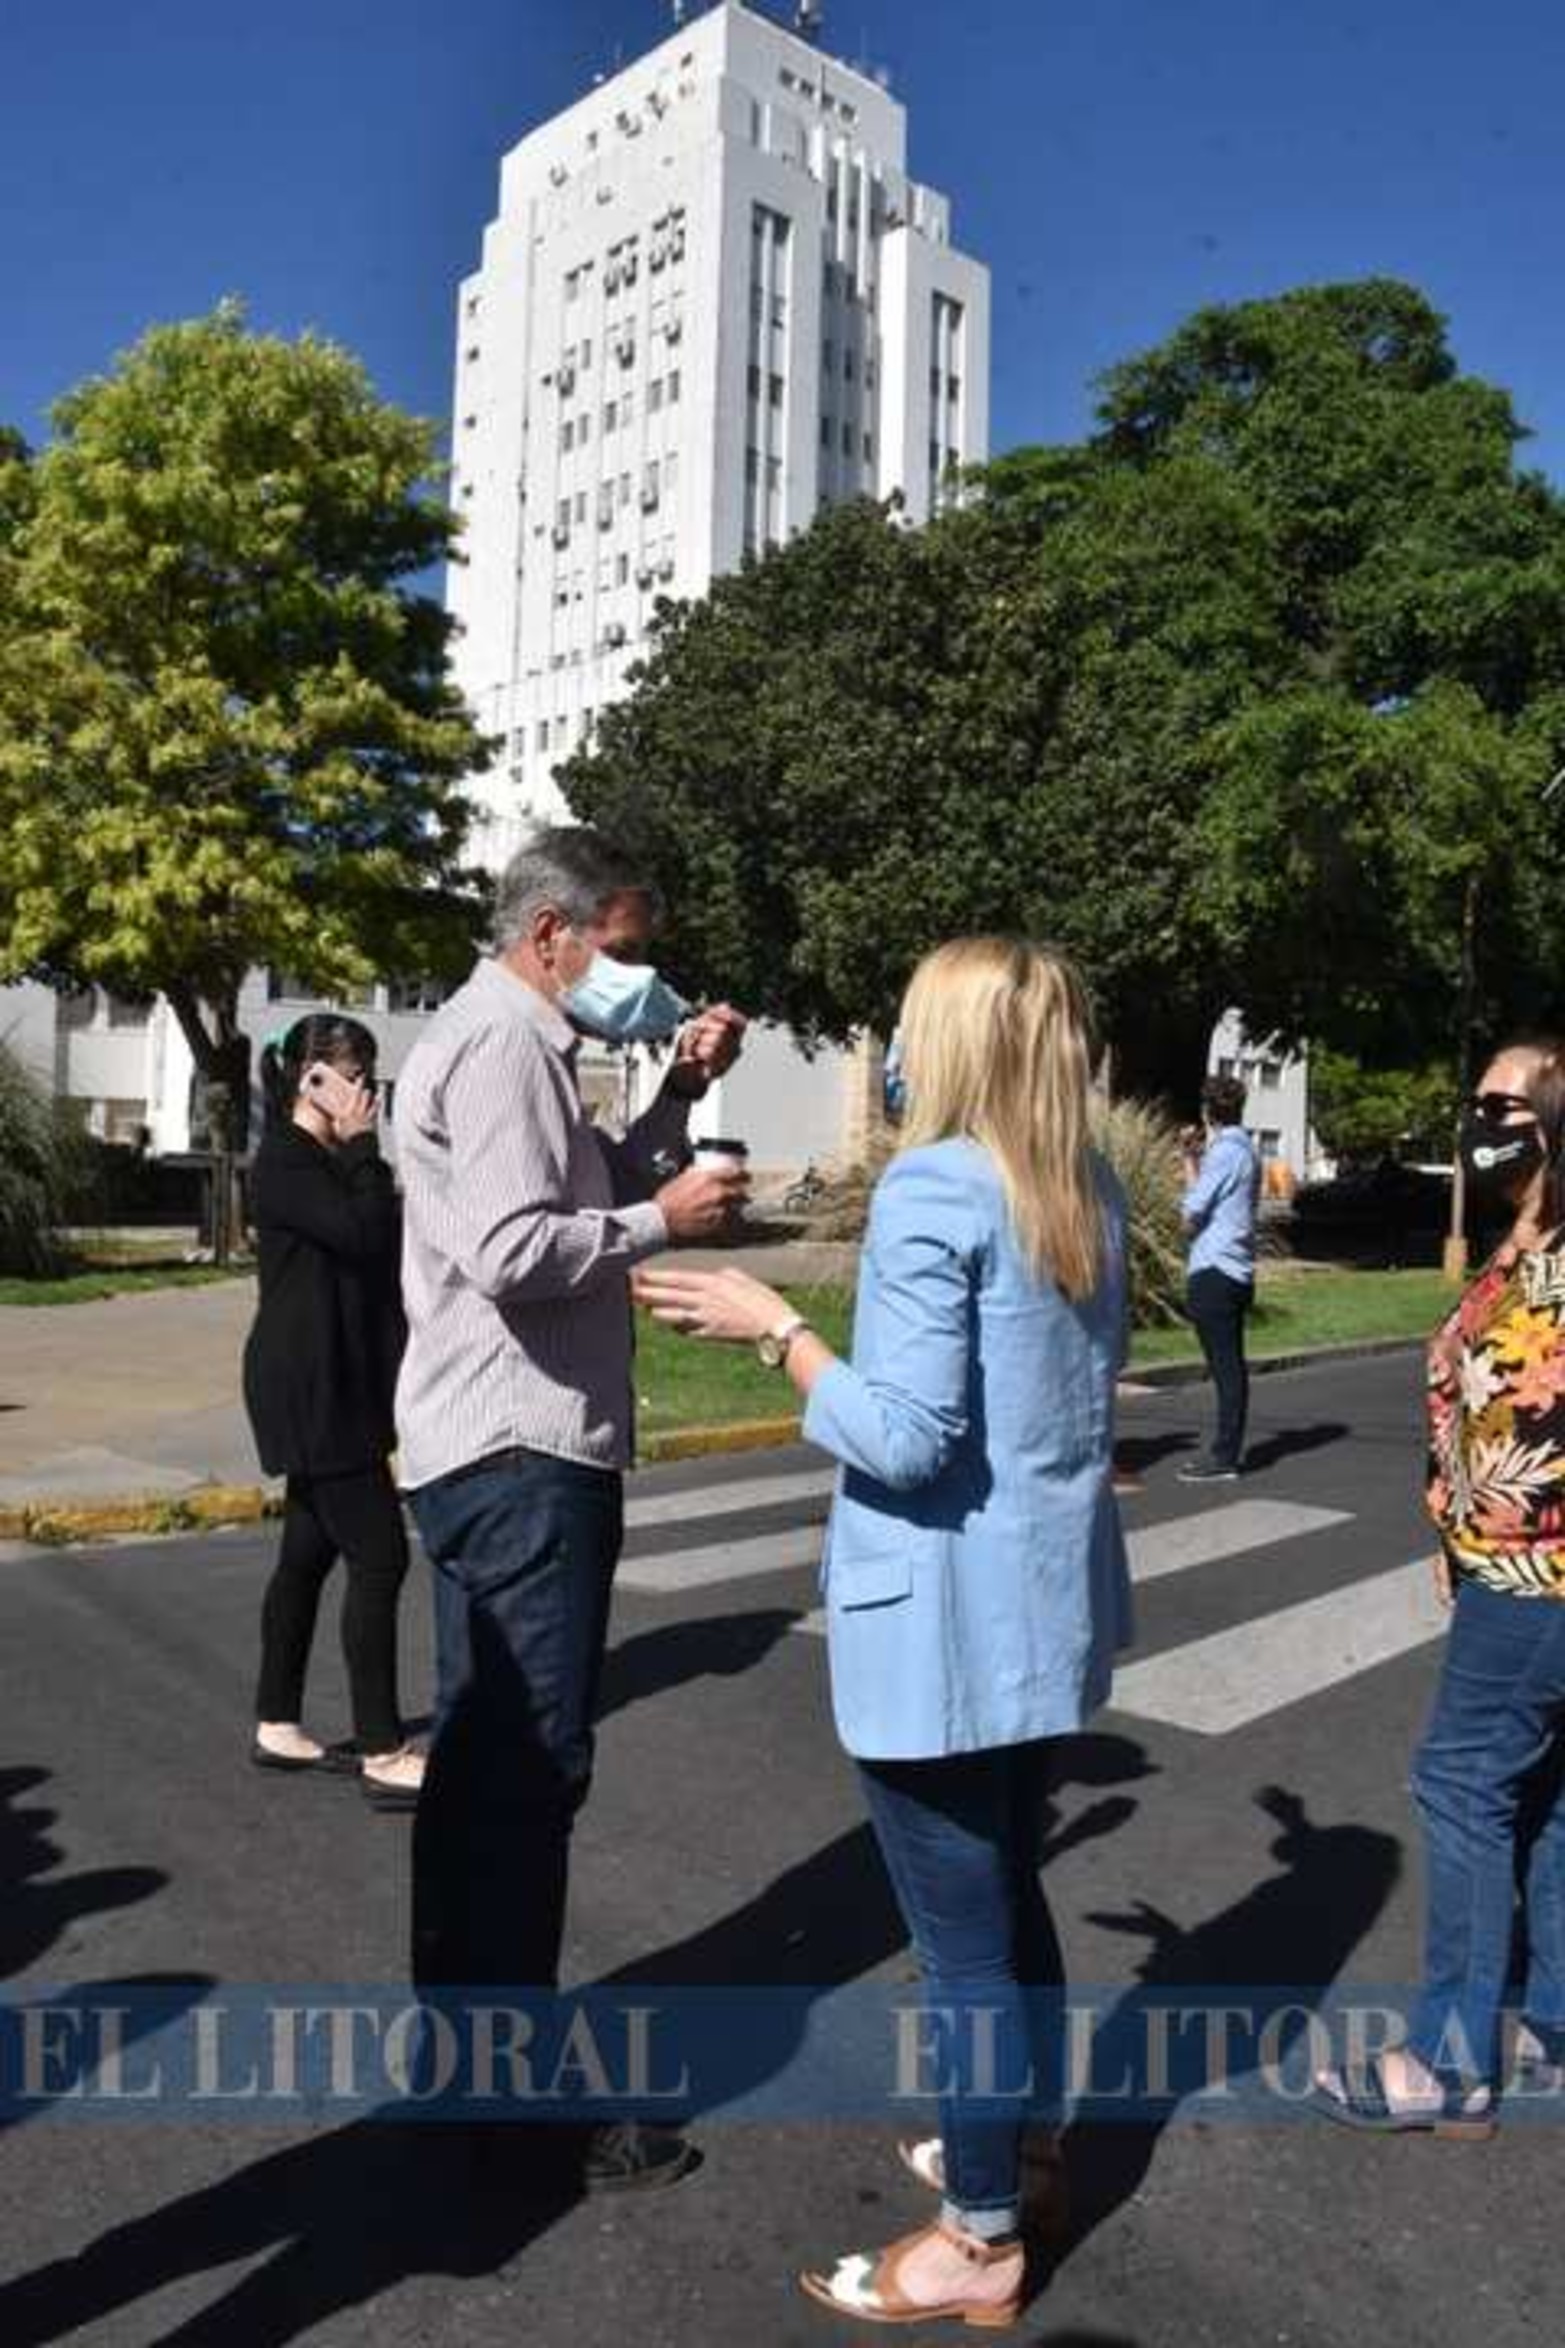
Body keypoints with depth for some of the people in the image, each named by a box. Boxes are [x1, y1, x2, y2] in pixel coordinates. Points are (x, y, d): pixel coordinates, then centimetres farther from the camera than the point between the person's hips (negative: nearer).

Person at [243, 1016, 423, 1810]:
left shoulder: (328, 1159, 17)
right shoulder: (284, 1162, -13)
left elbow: (375, 1249, 14)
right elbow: (363, 1234, -24)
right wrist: (364, 1147, -16)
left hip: (336, 1387, 10)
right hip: (310, 1390, -10)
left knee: (308, 1553, 14)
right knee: (378, 1558, -10)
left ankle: (277, 1727, 25)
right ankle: (384, 1756, -6)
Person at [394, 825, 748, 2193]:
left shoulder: (510, 1043, 18)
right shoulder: (503, 1044, -16)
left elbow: (595, 1189, 20)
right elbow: (514, 1249, -27)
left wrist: (681, 1091, 9)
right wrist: (664, 1222, -15)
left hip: (500, 1450, 11)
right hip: (519, 1455, -11)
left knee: (482, 1759, 18)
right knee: (531, 1770, -4)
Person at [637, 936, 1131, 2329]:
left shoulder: (933, 1189, -19)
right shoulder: (1095, 1192, 5)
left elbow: (904, 1439, -24)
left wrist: (770, 1324, -14)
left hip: (950, 1625, -8)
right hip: (1055, 1606, 8)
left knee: (962, 1936, 9)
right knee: (1011, 1893, 25)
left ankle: (982, 2244, 27)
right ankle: (1017, 2149, 43)